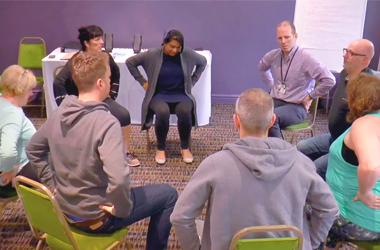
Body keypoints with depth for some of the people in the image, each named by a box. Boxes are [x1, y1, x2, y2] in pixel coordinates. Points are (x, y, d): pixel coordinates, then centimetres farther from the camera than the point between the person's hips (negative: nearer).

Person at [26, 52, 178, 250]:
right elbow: (119, 179, -38)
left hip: (65, 208, 8)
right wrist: (122, 209, -20)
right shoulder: (106, 122, -28)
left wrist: (52, 184, 13)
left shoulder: (59, 114, -5)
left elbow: (33, 149, 10)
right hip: (95, 217, -7)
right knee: (168, 194, 8)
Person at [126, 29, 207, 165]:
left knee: (185, 111, -33)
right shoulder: (152, 54, -6)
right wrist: (142, 81, 2)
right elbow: (130, 62, 4)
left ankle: (185, 148, -9)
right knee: (163, 112, -35)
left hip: (181, 94, 1)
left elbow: (203, 62, 17)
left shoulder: (187, 54, -2)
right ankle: (160, 148, -11)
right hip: (159, 94, -1)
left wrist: (192, 81, 11)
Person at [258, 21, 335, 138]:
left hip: (296, 107, -5)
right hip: (275, 101, 5)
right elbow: (262, 68, 28)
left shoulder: (306, 58, -14)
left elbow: (329, 80, -17)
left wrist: (310, 96, -11)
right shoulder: (272, 55, 3)